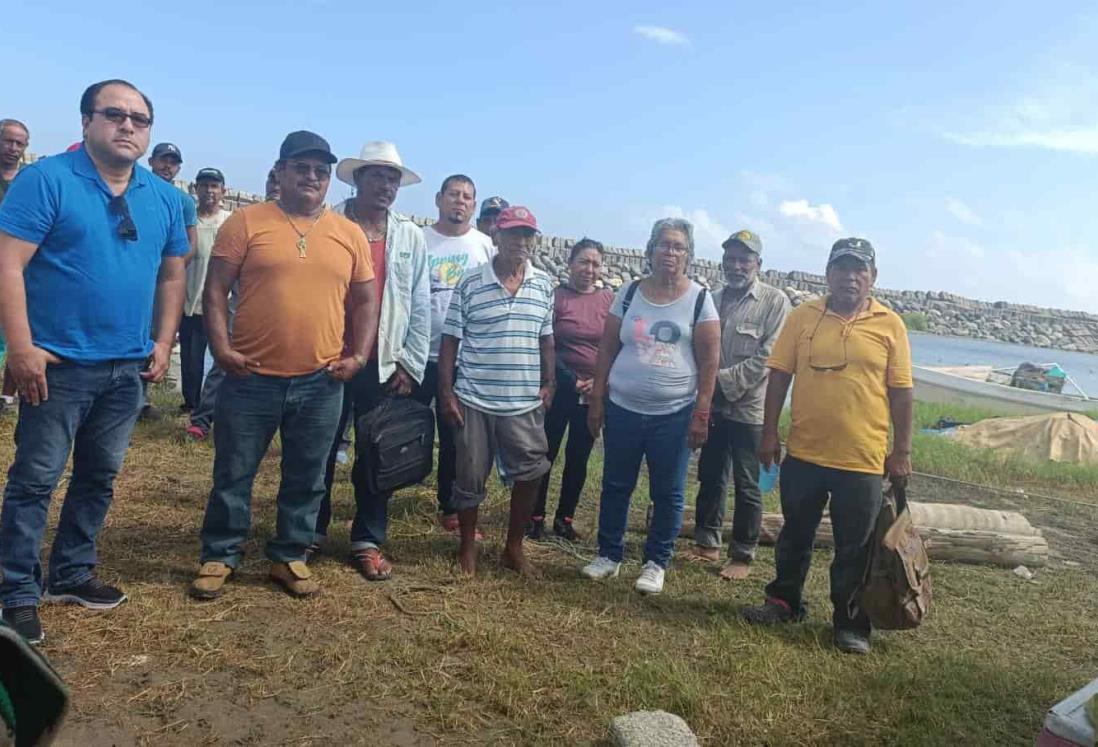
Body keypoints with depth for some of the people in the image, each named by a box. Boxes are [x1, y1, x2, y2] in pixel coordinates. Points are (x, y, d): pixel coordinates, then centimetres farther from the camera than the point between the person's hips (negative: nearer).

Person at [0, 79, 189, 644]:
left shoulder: (164, 198, 8)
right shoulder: (46, 179, -8)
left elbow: (172, 273, 15)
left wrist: (164, 342, 8)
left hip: (128, 367, 5)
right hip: (59, 364, -5)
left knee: (99, 478, 15)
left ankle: (72, 574, 31)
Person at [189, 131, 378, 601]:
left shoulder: (350, 234, 7)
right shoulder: (247, 222, -1)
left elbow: (365, 301, 12)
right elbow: (215, 290, -1)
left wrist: (359, 355, 0)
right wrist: (222, 347, -12)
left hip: (321, 383, 2)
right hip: (251, 378, -2)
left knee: (306, 480, 13)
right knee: (233, 475, 10)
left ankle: (289, 557, 29)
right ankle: (219, 557, 27)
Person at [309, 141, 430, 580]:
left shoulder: (410, 236, 7)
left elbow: (420, 307, 7)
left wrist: (410, 365, 2)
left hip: (384, 364, 2)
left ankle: (368, 541, 19)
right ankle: (312, 531, 27)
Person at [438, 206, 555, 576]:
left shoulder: (544, 285, 5)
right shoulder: (470, 283, -4)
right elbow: (450, 340, -2)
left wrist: (548, 384, 6)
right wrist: (446, 392, -6)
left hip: (525, 402, 3)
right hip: (474, 400, -2)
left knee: (531, 473, 4)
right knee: (470, 478, 7)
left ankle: (513, 547, 23)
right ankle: (467, 547, 26)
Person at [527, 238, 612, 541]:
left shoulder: (609, 300, 3)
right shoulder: (556, 297, -6)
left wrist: (600, 381, -7)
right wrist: (571, 381, -13)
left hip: (596, 394, 3)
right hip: (560, 389, -3)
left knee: (579, 457, 11)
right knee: (546, 453, 4)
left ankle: (565, 519, 23)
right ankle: (536, 517, 17)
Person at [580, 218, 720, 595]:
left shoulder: (699, 299, -3)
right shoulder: (629, 293, 3)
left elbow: (710, 361, -4)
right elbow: (607, 349, 6)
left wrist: (701, 414, -8)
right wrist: (596, 400, 3)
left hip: (674, 415, -2)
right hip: (622, 409, 2)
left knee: (667, 493, 8)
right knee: (616, 486, 12)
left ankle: (656, 562, 24)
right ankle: (609, 554, 28)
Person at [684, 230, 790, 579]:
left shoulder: (775, 301, -7)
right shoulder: (713, 299, 10)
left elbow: (768, 357, -14)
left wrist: (725, 380, -16)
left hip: (749, 408, -5)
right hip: (712, 405, 5)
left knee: (746, 486, 4)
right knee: (710, 477, 14)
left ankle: (742, 556, 16)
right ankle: (707, 543, 29)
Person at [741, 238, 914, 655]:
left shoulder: (890, 325, -1)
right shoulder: (803, 317, 1)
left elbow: (900, 392, 0)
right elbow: (779, 376, 2)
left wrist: (902, 451, -1)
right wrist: (769, 433, -1)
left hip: (862, 460, -1)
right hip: (804, 453, 2)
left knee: (854, 548, 9)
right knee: (795, 534, 17)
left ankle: (850, 622, 24)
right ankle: (784, 601, 34)